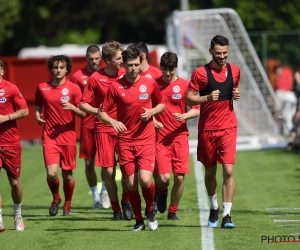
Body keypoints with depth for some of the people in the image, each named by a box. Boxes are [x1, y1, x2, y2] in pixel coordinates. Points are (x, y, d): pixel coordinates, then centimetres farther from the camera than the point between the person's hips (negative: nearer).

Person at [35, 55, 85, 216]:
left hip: (68, 137, 0)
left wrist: (72, 107, -19)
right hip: (49, 136, 0)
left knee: (67, 174, 6)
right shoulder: (42, 88, 4)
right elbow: (38, 106, 21)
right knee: (51, 173, -13)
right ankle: (55, 198, 17)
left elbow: (83, 113, 0)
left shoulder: (73, 88, -1)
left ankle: (67, 205, 29)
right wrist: (38, 116, 0)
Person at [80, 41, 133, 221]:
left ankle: (126, 201, 18)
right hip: (104, 129, -1)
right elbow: (83, 104, 2)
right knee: (109, 172, -2)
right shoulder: (96, 78, -4)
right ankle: (116, 209, 14)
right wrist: (98, 111, -15)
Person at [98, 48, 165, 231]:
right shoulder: (116, 87, -2)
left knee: (145, 180, -15)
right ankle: (139, 220, 19)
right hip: (125, 141, 1)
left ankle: (150, 211, 14)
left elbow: (162, 104, 15)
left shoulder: (150, 84, 0)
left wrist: (152, 111, -7)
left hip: (146, 140, -1)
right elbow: (102, 112, 2)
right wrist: (112, 121, -20)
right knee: (131, 184, 1)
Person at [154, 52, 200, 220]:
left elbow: (197, 110, 3)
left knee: (180, 177, -4)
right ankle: (162, 193, 24)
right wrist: (152, 119, -6)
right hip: (160, 136, 0)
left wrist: (184, 116, -15)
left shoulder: (184, 85, 1)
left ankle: (173, 211, 16)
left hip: (180, 136, 1)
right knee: (163, 177, -12)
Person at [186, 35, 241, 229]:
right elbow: (188, 98, -6)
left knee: (228, 170, -12)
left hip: (228, 127, 1)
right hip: (207, 128, -1)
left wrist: (236, 94, -1)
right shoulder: (201, 73, -6)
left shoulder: (234, 70, 5)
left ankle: (227, 214, -11)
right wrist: (207, 98, -22)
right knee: (210, 171, 10)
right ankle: (214, 208, 34)